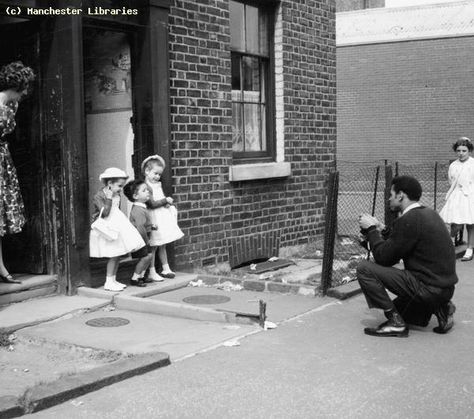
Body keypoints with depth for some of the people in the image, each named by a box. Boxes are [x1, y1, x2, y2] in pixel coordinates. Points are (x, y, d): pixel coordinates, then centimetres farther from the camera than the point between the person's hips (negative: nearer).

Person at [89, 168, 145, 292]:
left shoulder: (117, 195, 10)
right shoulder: (99, 196, -14)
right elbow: (105, 212, -25)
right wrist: (109, 198, -23)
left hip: (117, 229, 8)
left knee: (117, 255, 8)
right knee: (113, 256, -9)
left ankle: (113, 280, 18)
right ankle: (108, 282, -1)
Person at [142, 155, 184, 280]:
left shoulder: (158, 185, 13)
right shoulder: (147, 186, -15)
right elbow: (152, 204, -21)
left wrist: (167, 204, -2)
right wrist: (166, 200, -13)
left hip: (163, 217, 9)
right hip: (154, 219, -9)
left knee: (162, 246, 16)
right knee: (153, 246, -3)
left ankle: (165, 269, 25)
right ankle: (152, 272, 4)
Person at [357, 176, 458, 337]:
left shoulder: (408, 220, -19)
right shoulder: (429, 214, 11)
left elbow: (383, 257, -13)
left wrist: (371, 229, -2)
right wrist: (377, 229, 13)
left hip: (427, 288, -10)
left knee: (364, 269, -11)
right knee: (394, 308, 30)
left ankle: (396, 322, -7)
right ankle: (439, 308, 12)